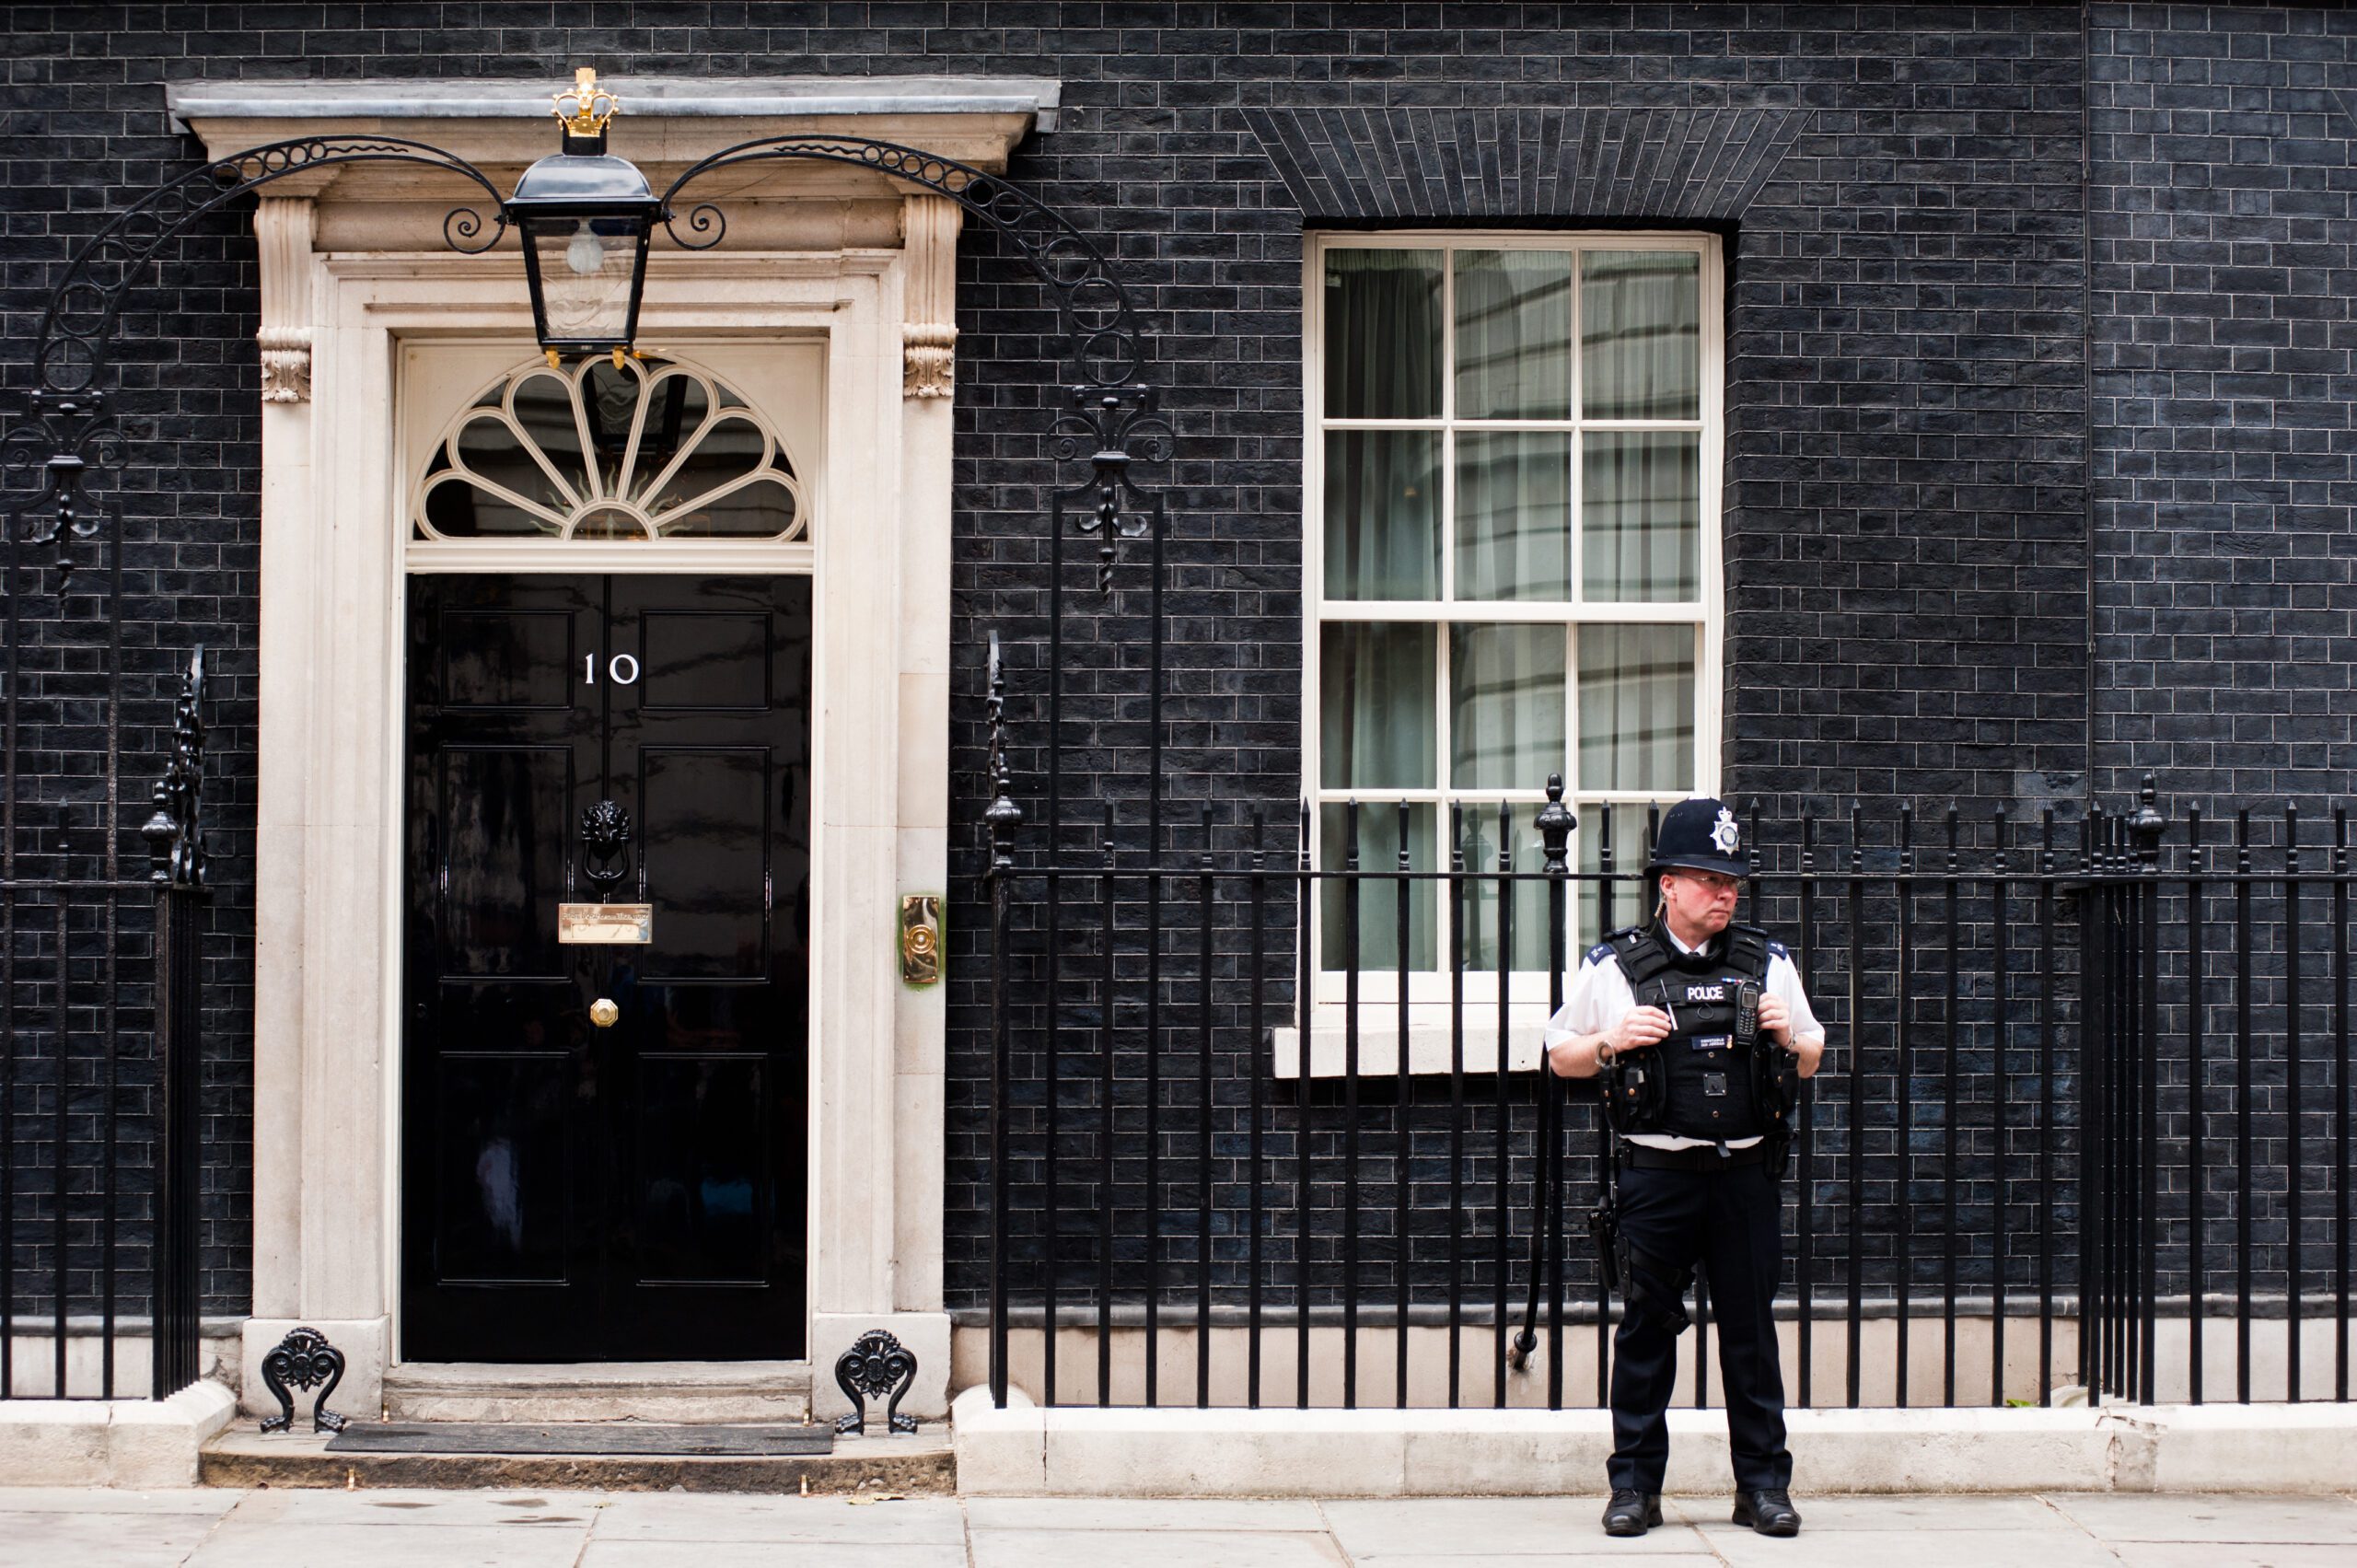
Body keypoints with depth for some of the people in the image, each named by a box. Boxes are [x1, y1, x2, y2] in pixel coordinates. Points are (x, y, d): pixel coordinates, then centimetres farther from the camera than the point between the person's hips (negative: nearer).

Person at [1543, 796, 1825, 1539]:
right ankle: (1635, 1485, 11)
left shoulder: (1768, 963, 11)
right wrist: (1611, 1040, -9)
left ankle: (1764, 1484, 12)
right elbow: (1560, 1058, 10)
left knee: (1751, 1330, 4)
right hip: (1655, 1176, -2)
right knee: (1646, 1330, 3)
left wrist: (1790, 1038, -2)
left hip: (1745, 1175, 2)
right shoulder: (1614, 966, 3)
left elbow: (1811, 1062, 20)